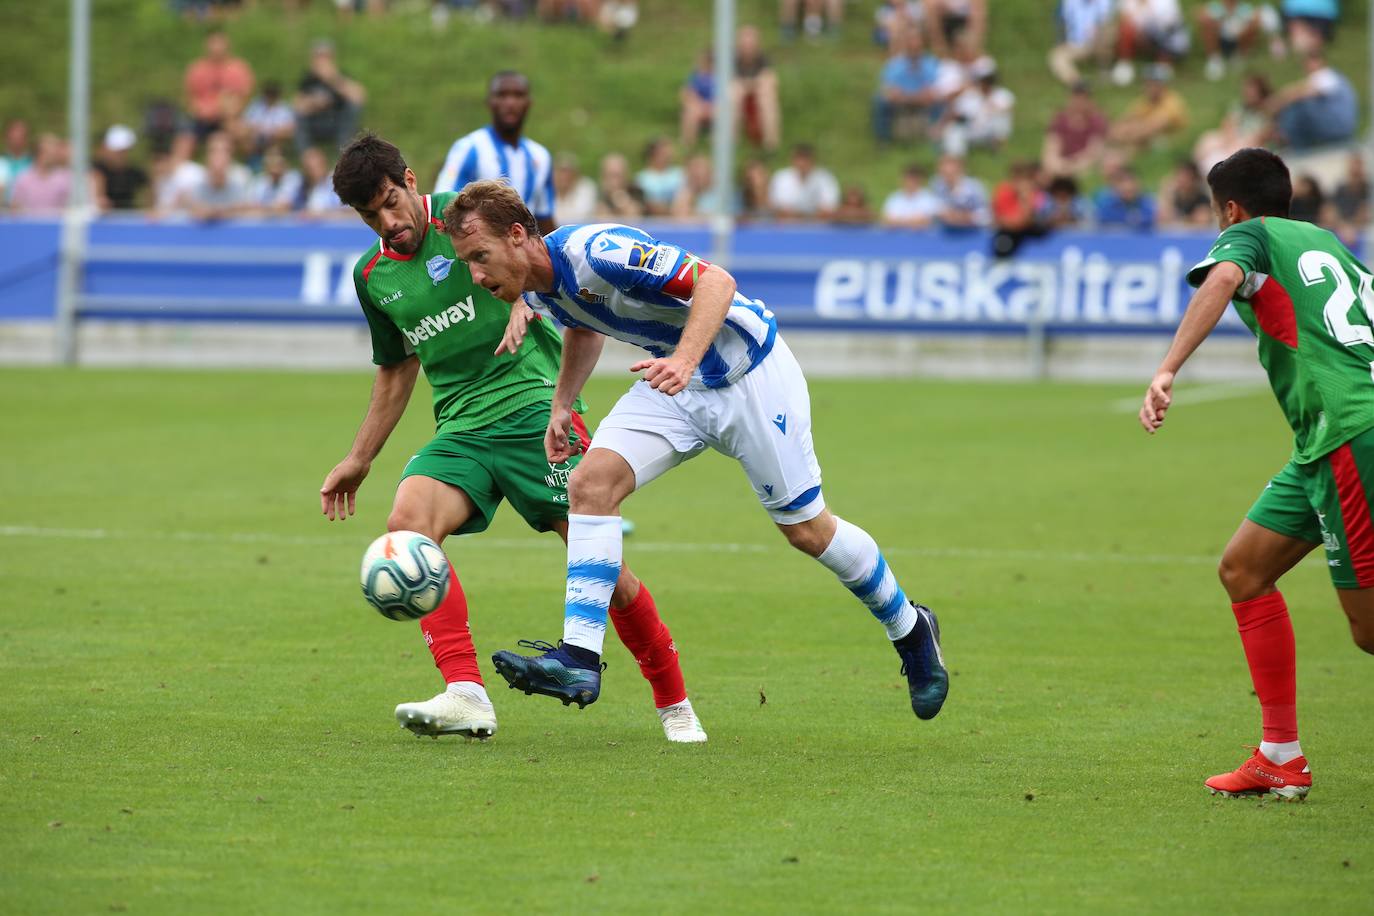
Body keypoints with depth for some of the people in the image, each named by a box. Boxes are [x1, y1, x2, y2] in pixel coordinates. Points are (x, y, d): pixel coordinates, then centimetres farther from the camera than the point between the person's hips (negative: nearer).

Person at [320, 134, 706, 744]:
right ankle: (465, 694, -31)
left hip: (531, 403, -5)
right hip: (460, 428, 5)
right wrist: (358, 460, 30)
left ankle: (674, 704, 8)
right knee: (407, 526, -25)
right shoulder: (372, 275, 15)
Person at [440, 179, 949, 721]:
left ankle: (909, 630, 27)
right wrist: (561, 406, 12)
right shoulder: (536, 285, -4)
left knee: (807, 530, 3)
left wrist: (684, 359, -45)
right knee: (590, 484, -15)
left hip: (749, 375, -7)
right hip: (676, 390, 7)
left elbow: (715, 281, -31)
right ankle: (579, 660, -19)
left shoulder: (594, 252, -30)